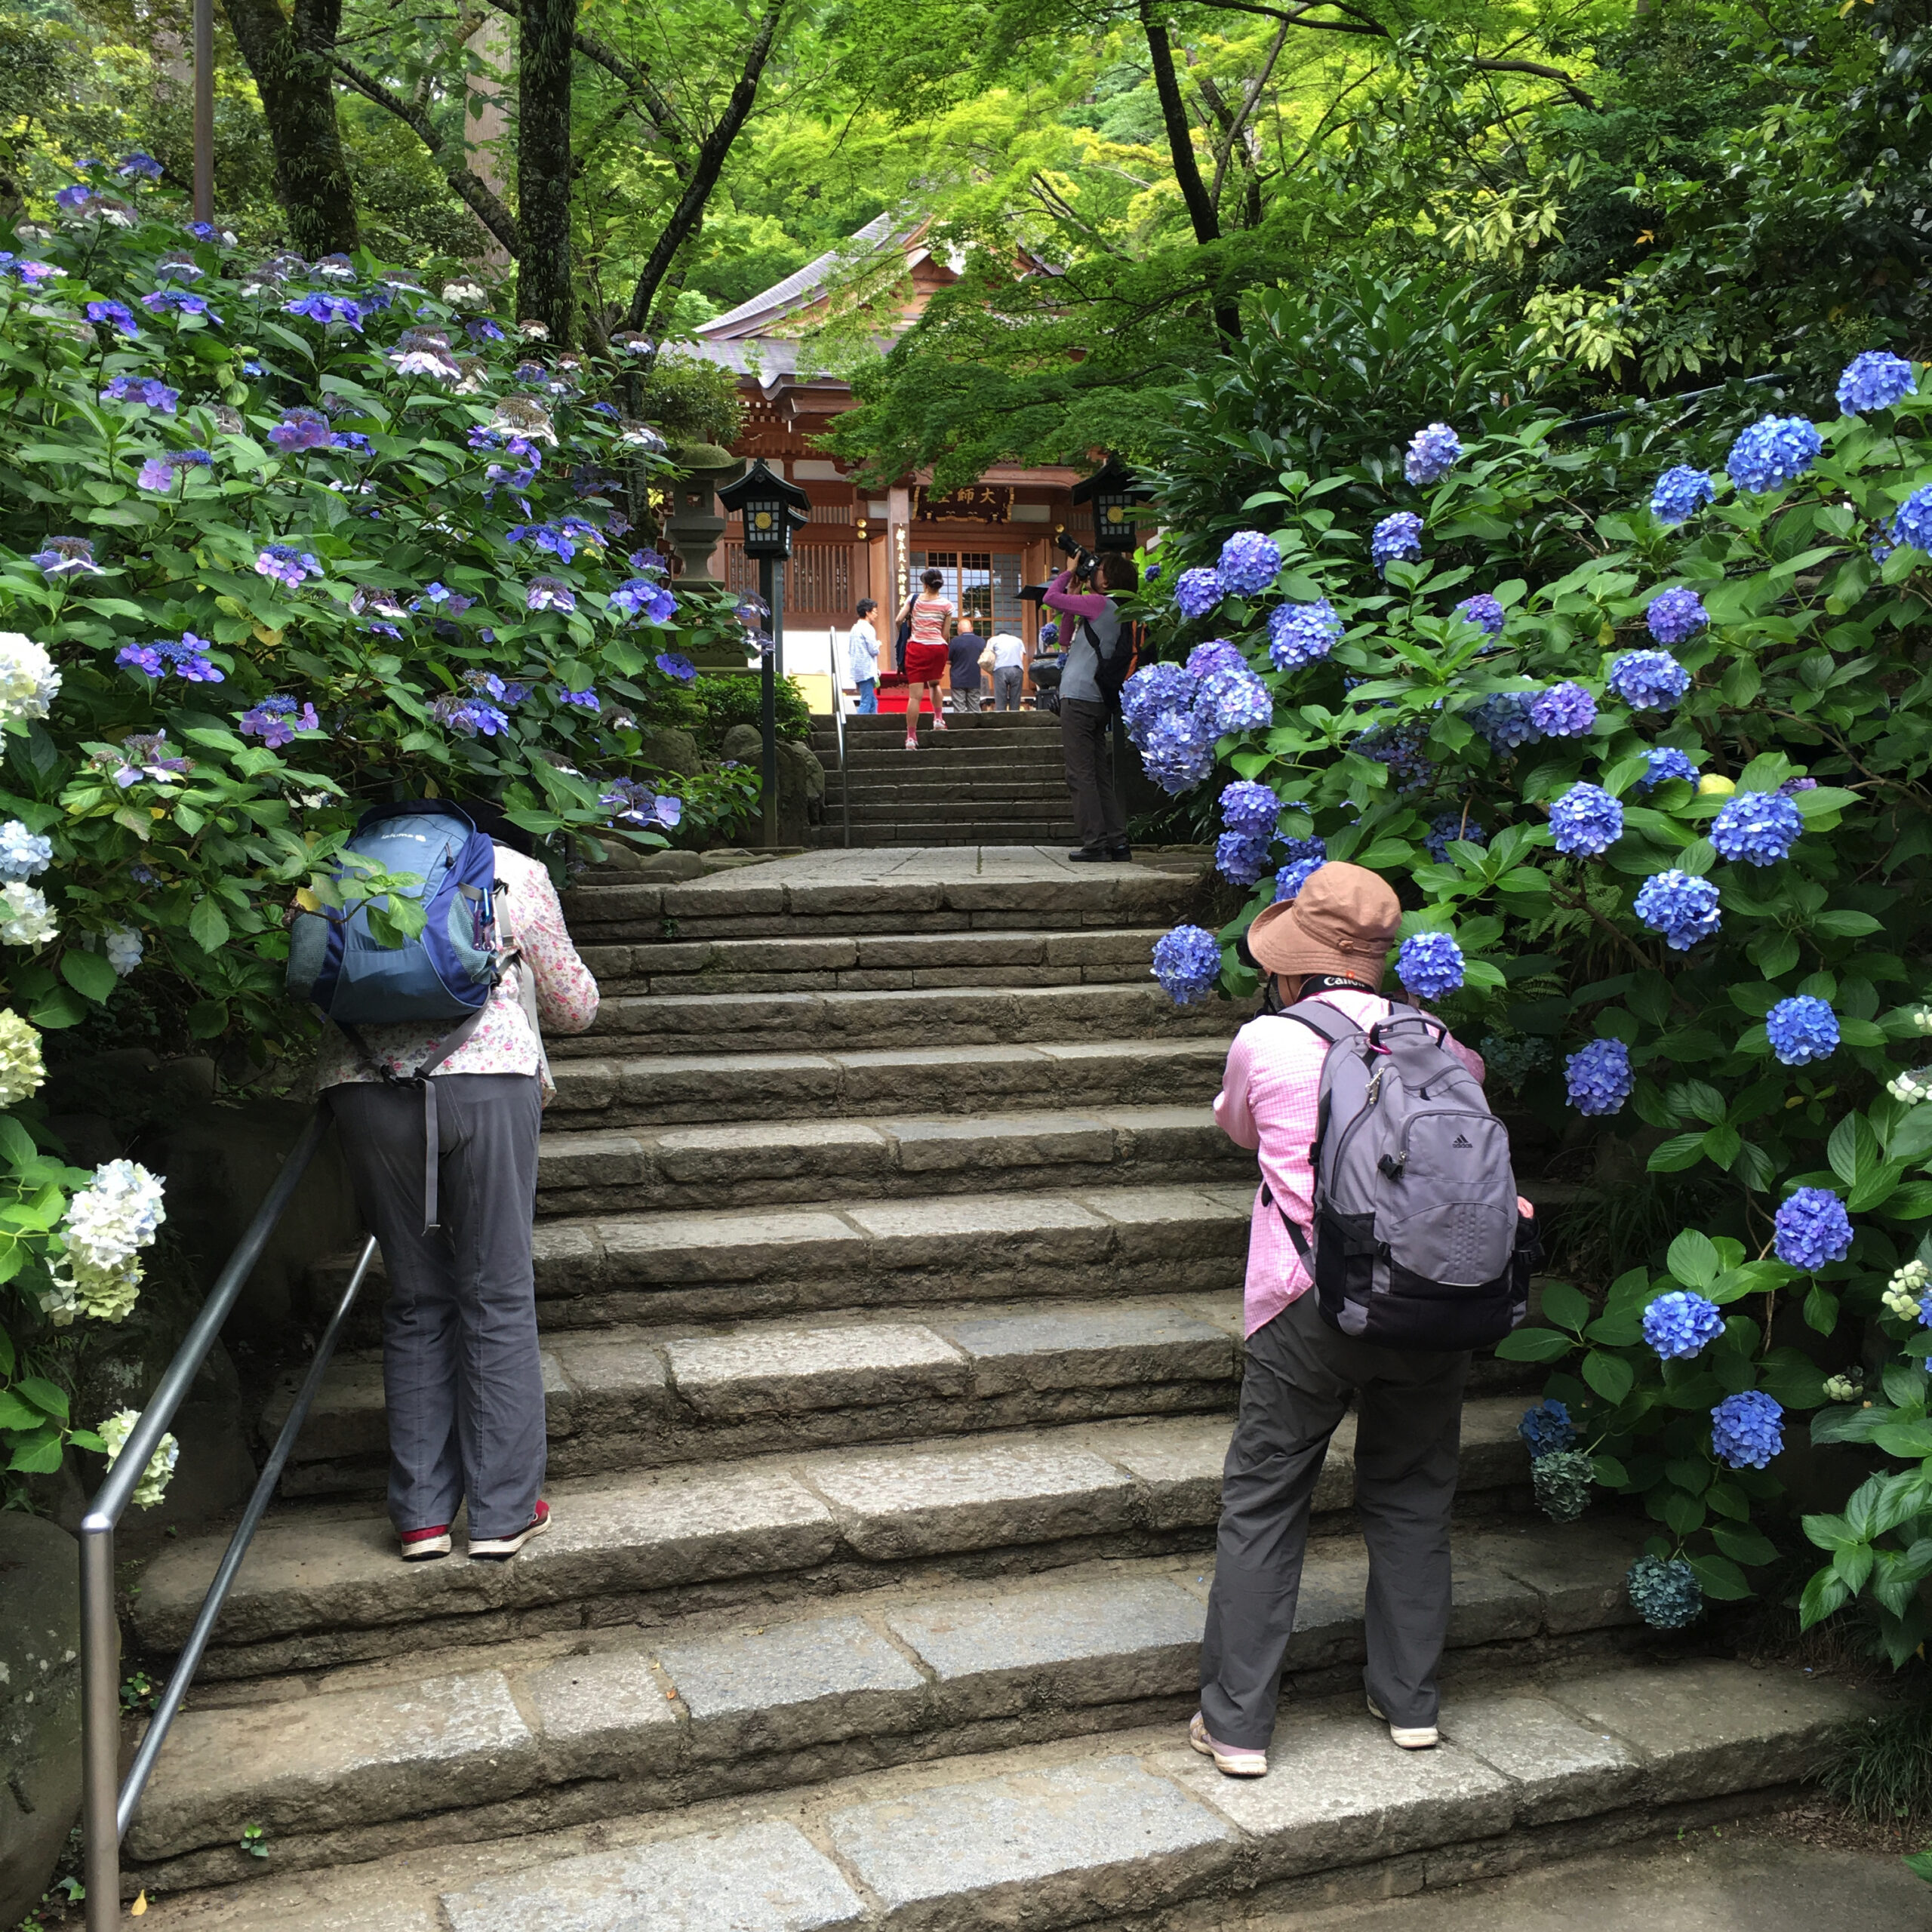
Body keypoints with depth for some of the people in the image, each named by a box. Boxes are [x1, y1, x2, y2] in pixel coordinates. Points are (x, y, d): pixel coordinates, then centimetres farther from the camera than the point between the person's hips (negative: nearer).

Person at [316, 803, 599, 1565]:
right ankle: (504, 1511, 9)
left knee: (417, 1300, 12)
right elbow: (574, 1007, 19)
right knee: (498, 1298, 6)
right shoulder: (516, 871, 15)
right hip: (486, 1079, -3)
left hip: (366, 1084, 3)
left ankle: (422, 1514, 12)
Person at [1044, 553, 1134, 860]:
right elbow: (1068, 641, 23)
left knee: (1081, 774, -7)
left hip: (1079, 698, -9)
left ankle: (1094, 843, -10)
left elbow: (1051, 597, -7)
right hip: (1100, 701, 9)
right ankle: (1117, 842, 10)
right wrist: (1074, 597, 19)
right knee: (1101, 773, 11)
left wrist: (1068, 572, 9)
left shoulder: (1099, 603, -10)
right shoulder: (1116, 612, 17)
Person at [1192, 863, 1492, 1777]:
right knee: (1412, 1500, 19)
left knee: (1262, 1507, 8)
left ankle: (1236, 1721, 11)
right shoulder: (1446, 1049, 3)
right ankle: (1409, 1700, 27)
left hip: (1311, 1307, -3)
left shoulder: (1265, 1044, -3)